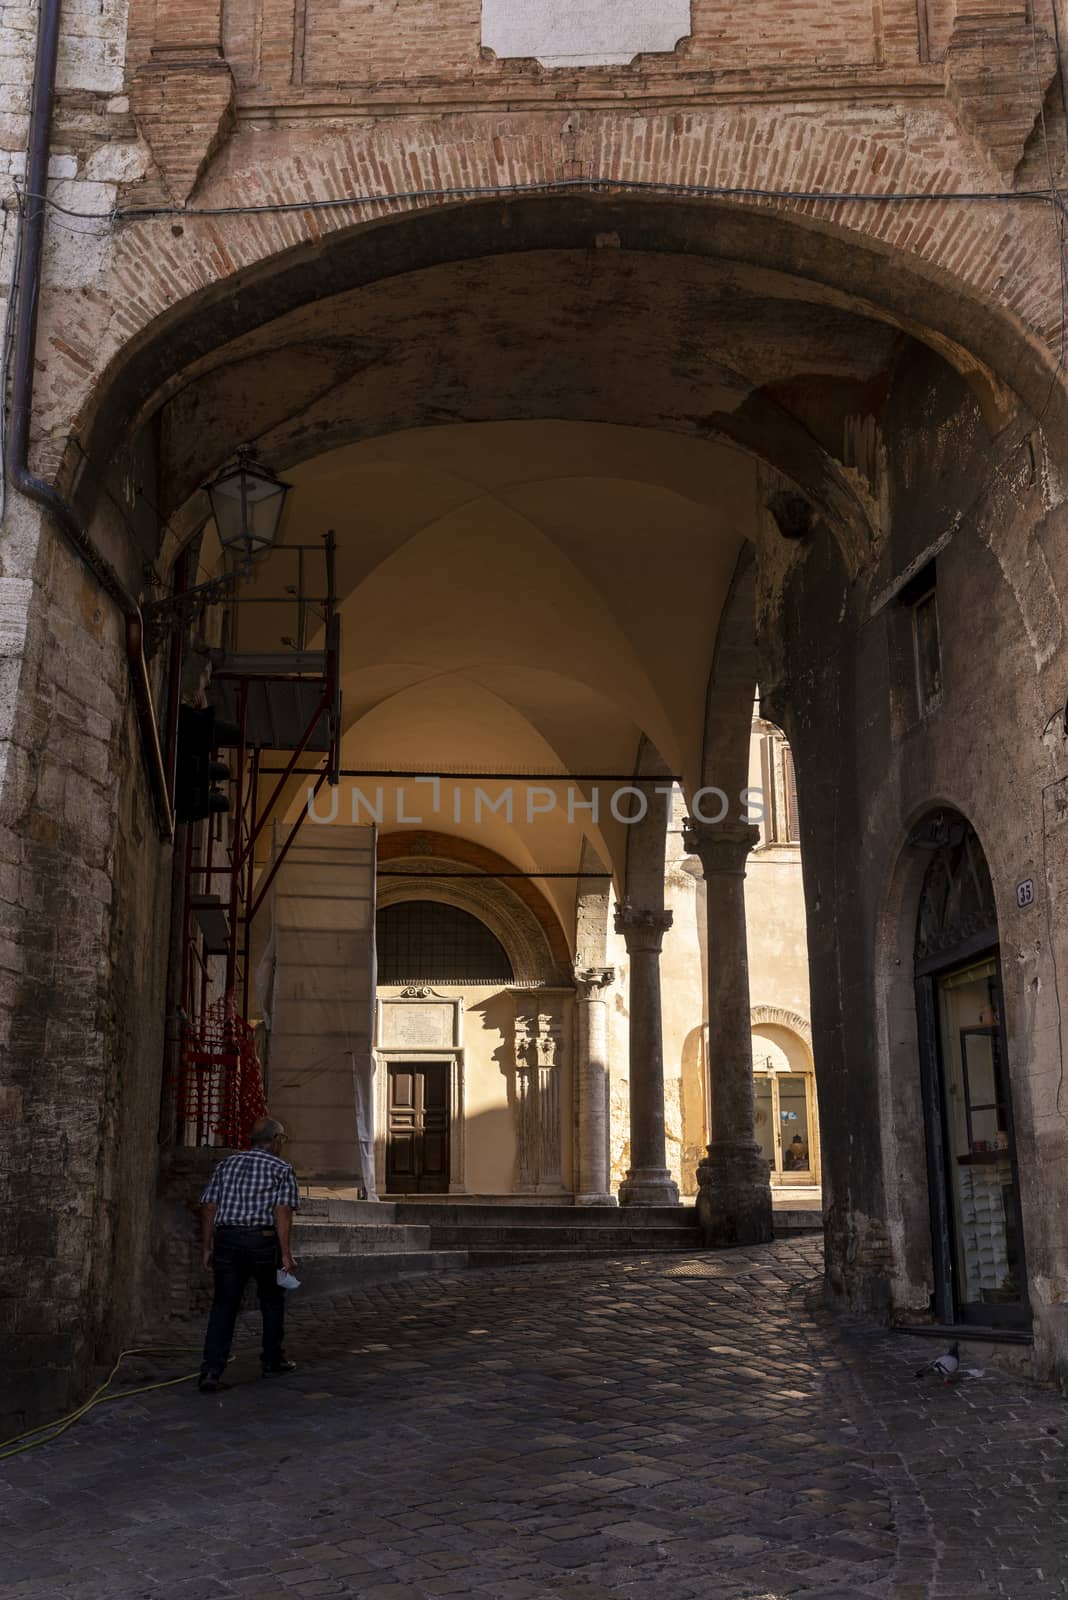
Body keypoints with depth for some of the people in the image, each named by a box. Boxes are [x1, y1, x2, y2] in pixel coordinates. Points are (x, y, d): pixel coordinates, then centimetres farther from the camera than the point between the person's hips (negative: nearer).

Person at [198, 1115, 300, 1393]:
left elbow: (208, 1208, 9)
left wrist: (207, 1248, 12)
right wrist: (286, 1253, -9)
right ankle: (273, 1361, 27)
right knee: (272, 1302, 17)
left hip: (227, 1238, 3)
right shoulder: (281, 1169, 1)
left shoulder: (226, 1165, 14)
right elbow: (282, 1212, -10)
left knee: (224, 1306, 3)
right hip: (263, 1240, -3)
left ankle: (211, 1371, -8)